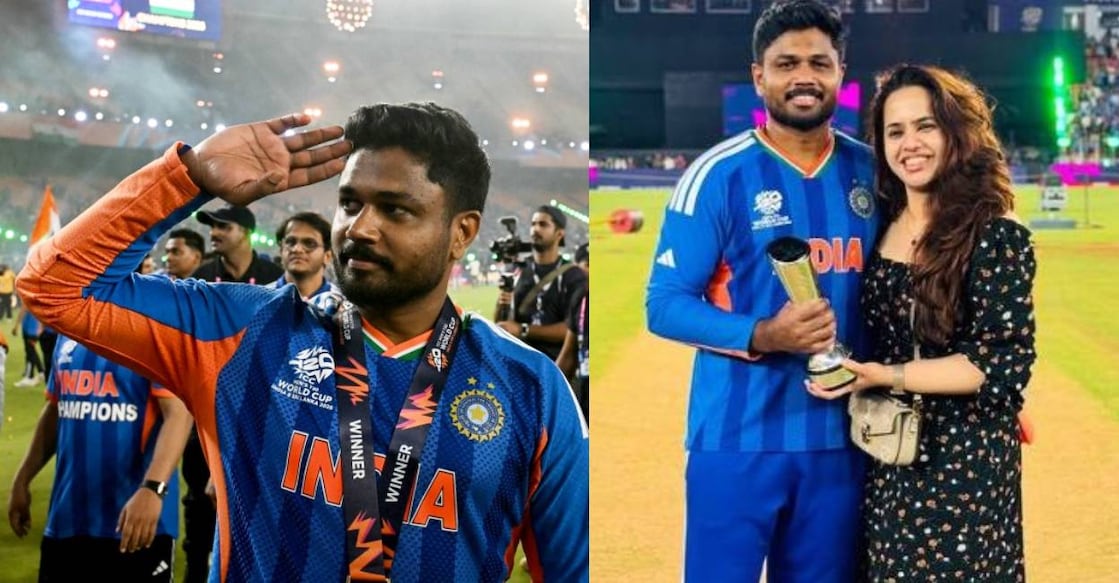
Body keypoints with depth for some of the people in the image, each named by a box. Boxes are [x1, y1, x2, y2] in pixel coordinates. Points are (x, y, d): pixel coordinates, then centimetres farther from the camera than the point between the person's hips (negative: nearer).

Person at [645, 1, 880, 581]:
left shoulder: (870, 171, 7)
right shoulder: (718, 174, -7)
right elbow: (664, 304, -9)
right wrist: (761, 336, -23)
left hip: (840, 435, 4)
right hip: (738, 437, -4)